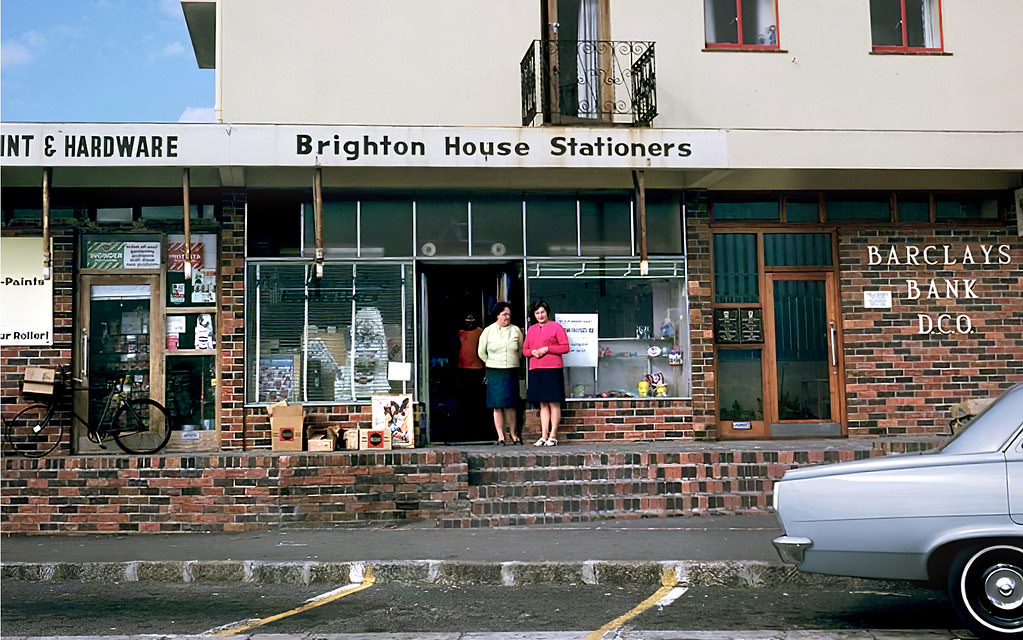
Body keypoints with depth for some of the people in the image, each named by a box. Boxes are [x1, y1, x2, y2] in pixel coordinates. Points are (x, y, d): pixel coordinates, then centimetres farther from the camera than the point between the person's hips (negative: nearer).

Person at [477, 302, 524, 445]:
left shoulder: (516, 330, 7)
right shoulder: (488, 331, 4)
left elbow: (521, 350, 19)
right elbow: (481, 352, 13)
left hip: (512, 373, 1)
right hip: (494, 373, 0)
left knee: (510, 405, -2)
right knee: (497, 406, -2)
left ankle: (512, 433, 13)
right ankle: (501, 436, 2)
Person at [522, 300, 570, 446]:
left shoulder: (556, 327, 2)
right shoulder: (531, 330, 18)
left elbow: (565, 347, -3)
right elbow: (525, 350, 20)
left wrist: (547, 349, -11)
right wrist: (533, 352, -2)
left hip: (552, 369, -5)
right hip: (535, 370, 5)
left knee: (554, 403, -3)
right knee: (542, 404, 7)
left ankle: (553, 436, 0)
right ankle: (544, 436, 8)